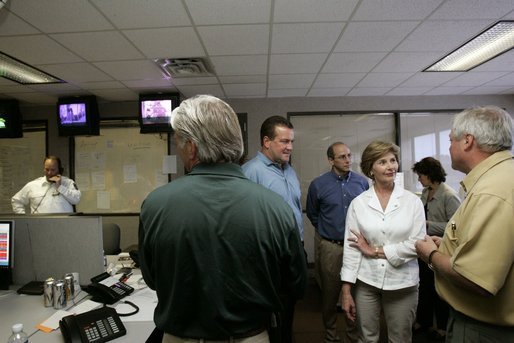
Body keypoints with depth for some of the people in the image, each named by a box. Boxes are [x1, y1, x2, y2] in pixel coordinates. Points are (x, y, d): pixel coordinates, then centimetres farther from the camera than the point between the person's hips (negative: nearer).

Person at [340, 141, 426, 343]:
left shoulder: (413, 201, -3)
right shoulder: (358, 203, -4)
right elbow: (350, 247, -4)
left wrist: (377, 251, -10)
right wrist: (346, 290, -5)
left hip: (403, 283, 0)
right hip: (365, 282, 0)